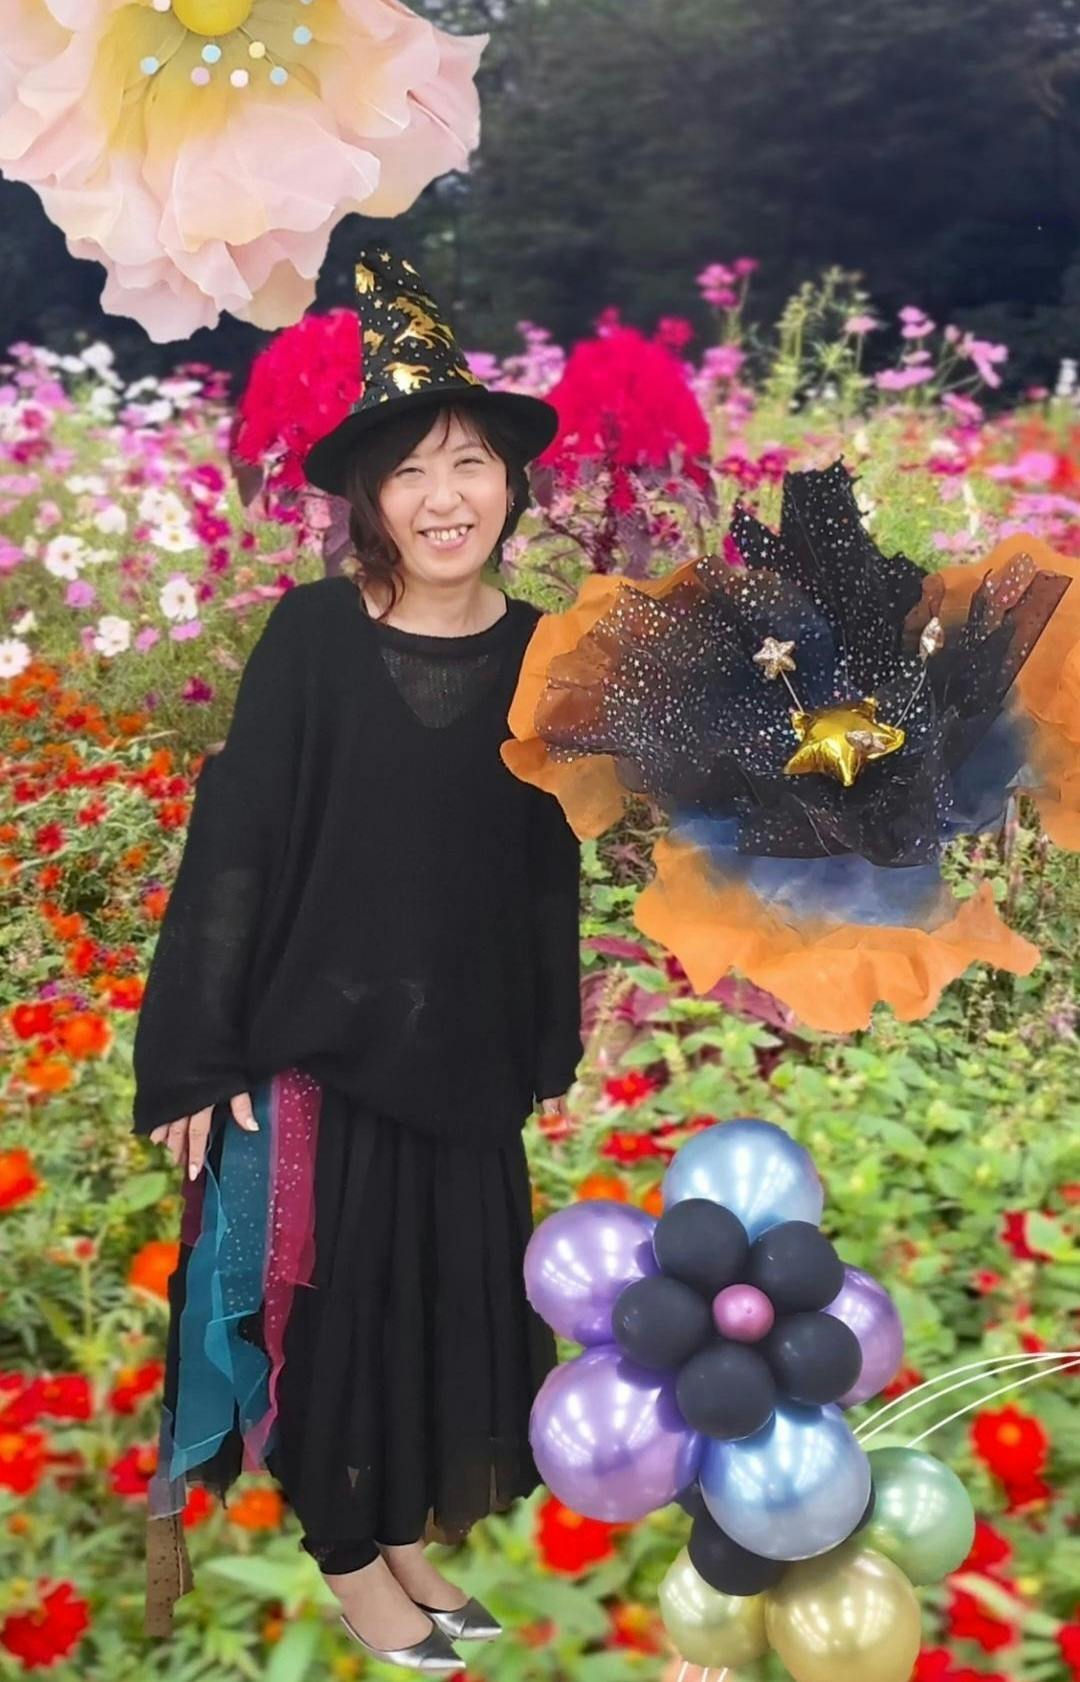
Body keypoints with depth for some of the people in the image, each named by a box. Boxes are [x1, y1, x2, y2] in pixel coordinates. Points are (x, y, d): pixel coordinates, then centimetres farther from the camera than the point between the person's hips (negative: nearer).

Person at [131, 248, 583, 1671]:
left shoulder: (539, 651, 0)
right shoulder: (313, 633, -11)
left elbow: (550, 869, 7)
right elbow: (233, 843, -12)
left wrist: (553, 1050, 11)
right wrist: (195, 1060, -14)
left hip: (467, 1042, 4)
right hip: (319, 1032, -4)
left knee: (451, 1289, 13)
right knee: (329, 1291, 7)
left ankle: (404, 1531, 33)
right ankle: (348, 1557, 26)